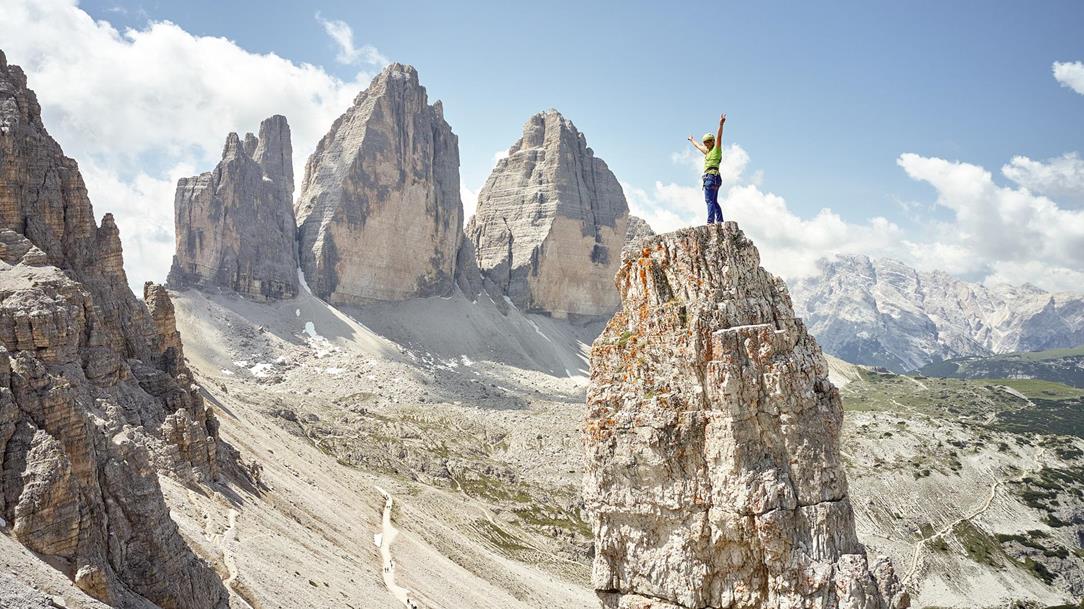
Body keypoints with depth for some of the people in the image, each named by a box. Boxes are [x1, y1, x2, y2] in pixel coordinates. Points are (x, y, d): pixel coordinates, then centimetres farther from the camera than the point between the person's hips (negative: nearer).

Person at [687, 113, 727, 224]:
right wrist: (692, 140, 60)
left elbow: (719, 137, -14)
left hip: (712, 176, -10)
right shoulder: (708, 151, 25)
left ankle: (711, 221, -27)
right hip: (710, 177, 10)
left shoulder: (716, 149, 2)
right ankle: (720, 221, 8)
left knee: (709, 200, -18)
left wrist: (721, 125, -28)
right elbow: (698, 146, 44)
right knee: (714, 201, 9)